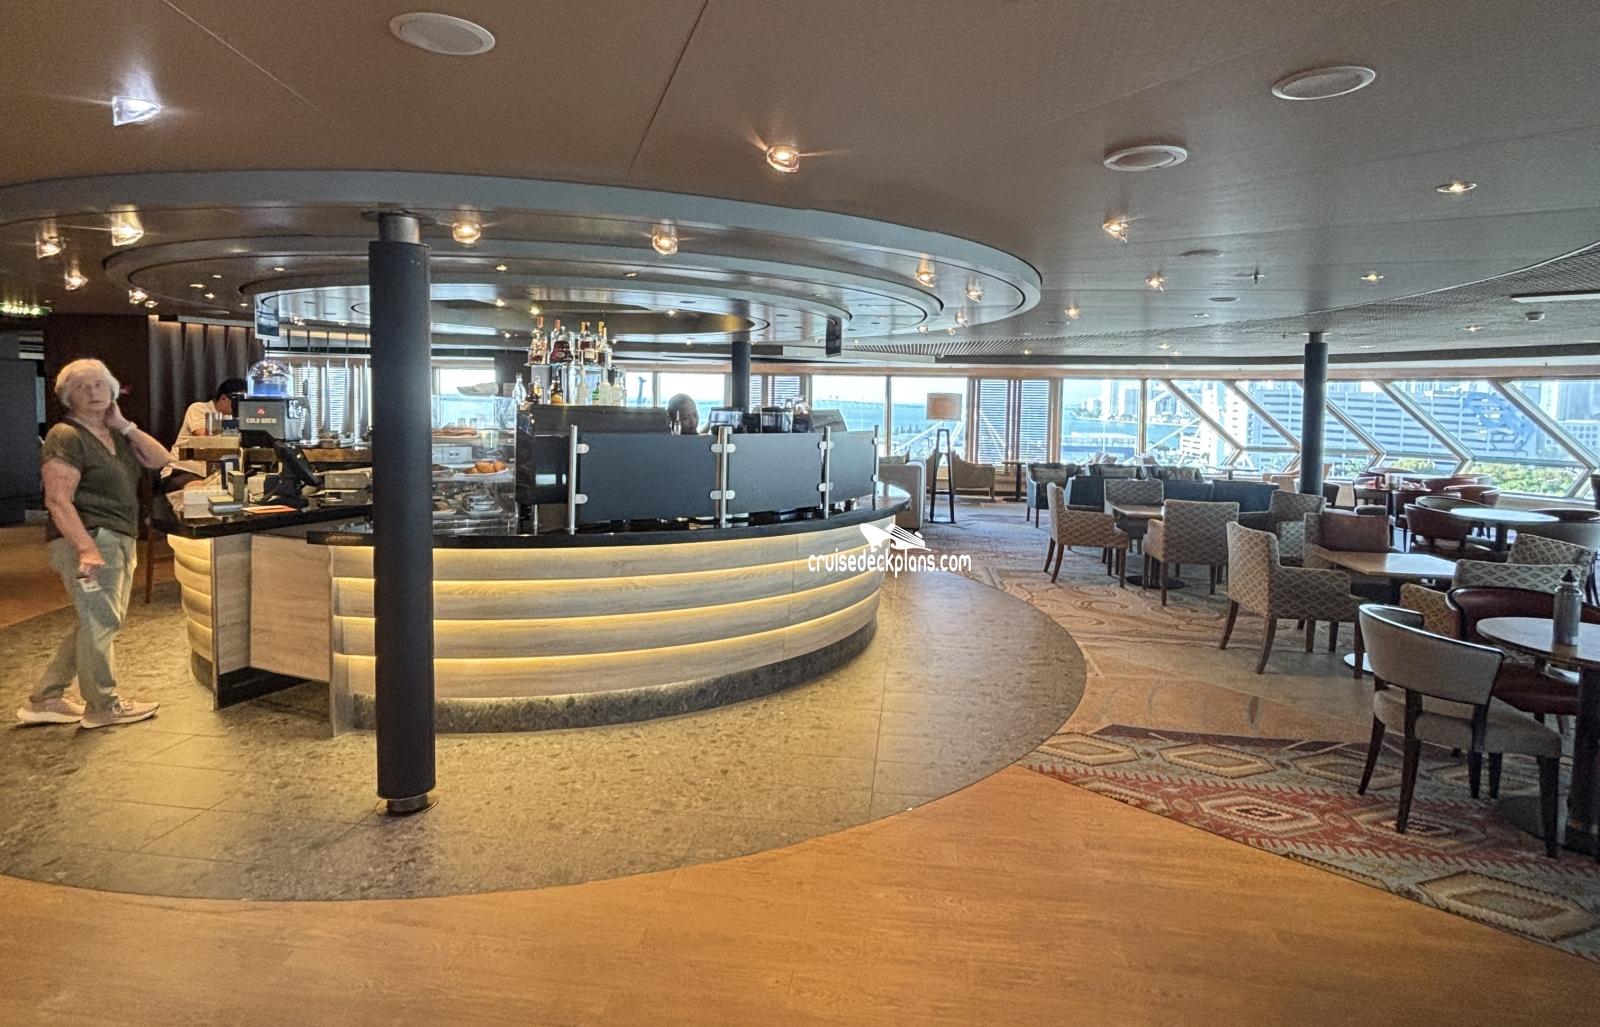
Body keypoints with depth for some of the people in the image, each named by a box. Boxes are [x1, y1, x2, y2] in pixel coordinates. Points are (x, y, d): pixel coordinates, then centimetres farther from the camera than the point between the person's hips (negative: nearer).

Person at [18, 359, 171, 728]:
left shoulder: (114, 434, 16)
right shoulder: (66, 437, -10)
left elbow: (160, 460, 9)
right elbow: (58, 500, -18)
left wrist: (124, 425, 2)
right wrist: (87, 549, -26)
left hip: (119, 541, 9)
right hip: (88, 540, -9)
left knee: (98, 623, 15)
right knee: (101, 621, -2)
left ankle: (44, 701, 24)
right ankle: (103, 707, 12)